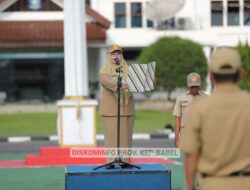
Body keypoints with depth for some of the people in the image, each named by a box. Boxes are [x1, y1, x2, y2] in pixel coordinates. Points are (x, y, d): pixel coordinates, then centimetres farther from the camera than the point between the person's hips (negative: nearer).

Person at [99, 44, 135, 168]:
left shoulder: (127, 70, 15)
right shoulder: (105, 70, 3)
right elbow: (104, 81, -18)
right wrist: (118, 85, -36)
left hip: (126, 108, 3)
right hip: (110, 108, -3)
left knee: (126, 135, 2)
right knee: (112, 136, -5)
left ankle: (125, 162, 5)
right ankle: (111, 162, -3)